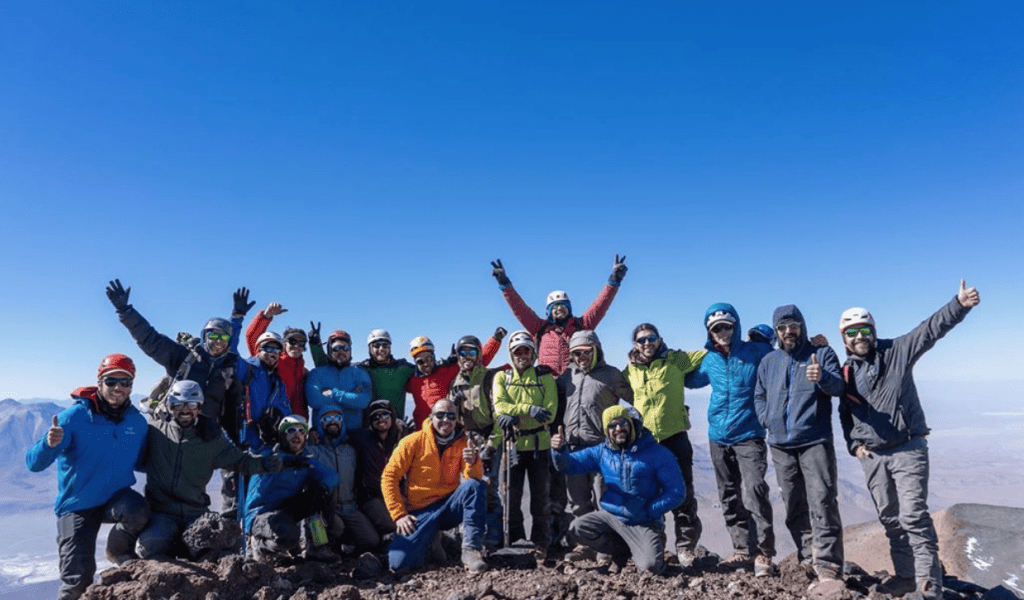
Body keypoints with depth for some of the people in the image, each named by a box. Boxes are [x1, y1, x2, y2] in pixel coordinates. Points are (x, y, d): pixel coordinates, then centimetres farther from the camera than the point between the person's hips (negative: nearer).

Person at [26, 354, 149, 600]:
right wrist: (49, 444, -41)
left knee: (137, 510, -32)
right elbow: (34, 463, -20)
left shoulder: (137, 422, -4)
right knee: (78, 580, -9)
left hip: (116, 497, 2)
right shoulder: (75, 416, -16)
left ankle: (119, 551, 0)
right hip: (77, 505, -2)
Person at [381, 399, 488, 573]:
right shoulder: (413, 442, -6)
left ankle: (471, 549, -23)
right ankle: (429, 539, 12)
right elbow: (389, 477, -5)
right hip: (420, 512, -1)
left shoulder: (462, 443, 2)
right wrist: (399, 514, -11)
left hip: (451, 506, 1)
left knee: (474, 486, -28)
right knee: (399, 563, -21)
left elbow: (476, 478, -10)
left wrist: (473, 462, -34)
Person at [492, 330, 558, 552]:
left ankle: (540, 543, 16)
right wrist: (530, 409, -23)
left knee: (540, 498, 5)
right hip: (512, 445, 1)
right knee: (512, 497, 6)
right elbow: (500, 406, -10)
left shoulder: (545, 377, 4)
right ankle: (515, 542, 19)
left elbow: (550, 413, -8)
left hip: (539, 444, -1)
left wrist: (516, 417, -18)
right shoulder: (502, 377, 8)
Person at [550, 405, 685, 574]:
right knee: (577, 528, -13)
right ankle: (623, 551, 9)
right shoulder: (602, 452, 3)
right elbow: (570, 464, 2)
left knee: (650, 567, -23)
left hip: (644, 523, -4)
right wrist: (559, 450, -20)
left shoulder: (657, 453, -11)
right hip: (611, 516, 4)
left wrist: (648, 511, -17)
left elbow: (677, 492, -11)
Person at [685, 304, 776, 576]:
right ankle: (743, 548, 23)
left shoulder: (757, 352, -4)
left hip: (749, 436, -5)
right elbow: (690, 379, 24)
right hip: (718, 438, 5)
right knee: (729, 498, 11)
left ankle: (764, 553, -5)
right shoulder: (709, 360, 8)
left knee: (754, 493, -15)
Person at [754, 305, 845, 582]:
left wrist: (823, 377, -37)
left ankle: (828, 563, -7)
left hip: (815, 442, -4)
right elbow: (759, 395, 22)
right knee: (794, 507, 11)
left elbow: (838, 387, -15)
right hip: (780, 446, 5)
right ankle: (808, 557, 24)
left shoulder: (822, 353, 1)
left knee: (822, 502, -11)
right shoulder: (768, 361, 13)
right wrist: (766, 419, 4)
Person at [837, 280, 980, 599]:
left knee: (913, 517, -10)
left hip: (908, 449, -4)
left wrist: (959, 304, -33)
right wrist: (853, 443, 4)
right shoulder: (845, 372, 6)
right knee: (890, 519, 13)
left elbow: (930, 329, -18)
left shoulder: (897, 351, -4)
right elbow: (845, 413, 16)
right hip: (872, 456, 5)